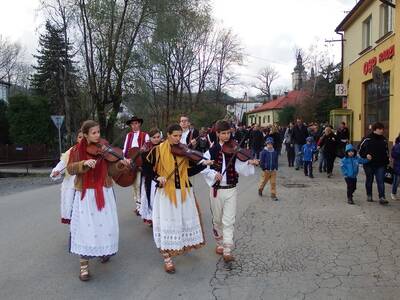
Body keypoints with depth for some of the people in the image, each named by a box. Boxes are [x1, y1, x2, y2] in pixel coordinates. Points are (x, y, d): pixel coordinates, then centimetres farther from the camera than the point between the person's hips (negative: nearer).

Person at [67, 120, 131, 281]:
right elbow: (70, 169, -10)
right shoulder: (77, 150, -1)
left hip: (104, 192, 2)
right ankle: (84, 265, 6)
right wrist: (84, 163, -27)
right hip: (85, 194, -2)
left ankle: (104, 251, 37)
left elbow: (110, 170, -1)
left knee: (105, 224, 9)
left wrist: (121, 164, -19)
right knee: (86, 226, -5)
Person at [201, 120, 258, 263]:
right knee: (217, 220, 14)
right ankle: (220, 244, 34)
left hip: (231, 190, 0)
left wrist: (249, 163, -30)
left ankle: (227, 251, 3)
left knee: (229, 220, -2)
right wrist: (213, 173, -20)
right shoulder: (212, 150, -3)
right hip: (216, 189, 0)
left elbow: (239, 167, -12)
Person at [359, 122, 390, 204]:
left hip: (380, 165, 3)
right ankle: (369, 196, 26)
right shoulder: (367, 139, -9)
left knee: (381, 181, -5)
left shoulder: (383, 140, 5)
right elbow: (360, 149, -3)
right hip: (369, 164, -2)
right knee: (369, 180, 12)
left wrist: (386, 162, 10)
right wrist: (365, 157, -12)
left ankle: (382, 198, -5)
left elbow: (386, 151, 14)